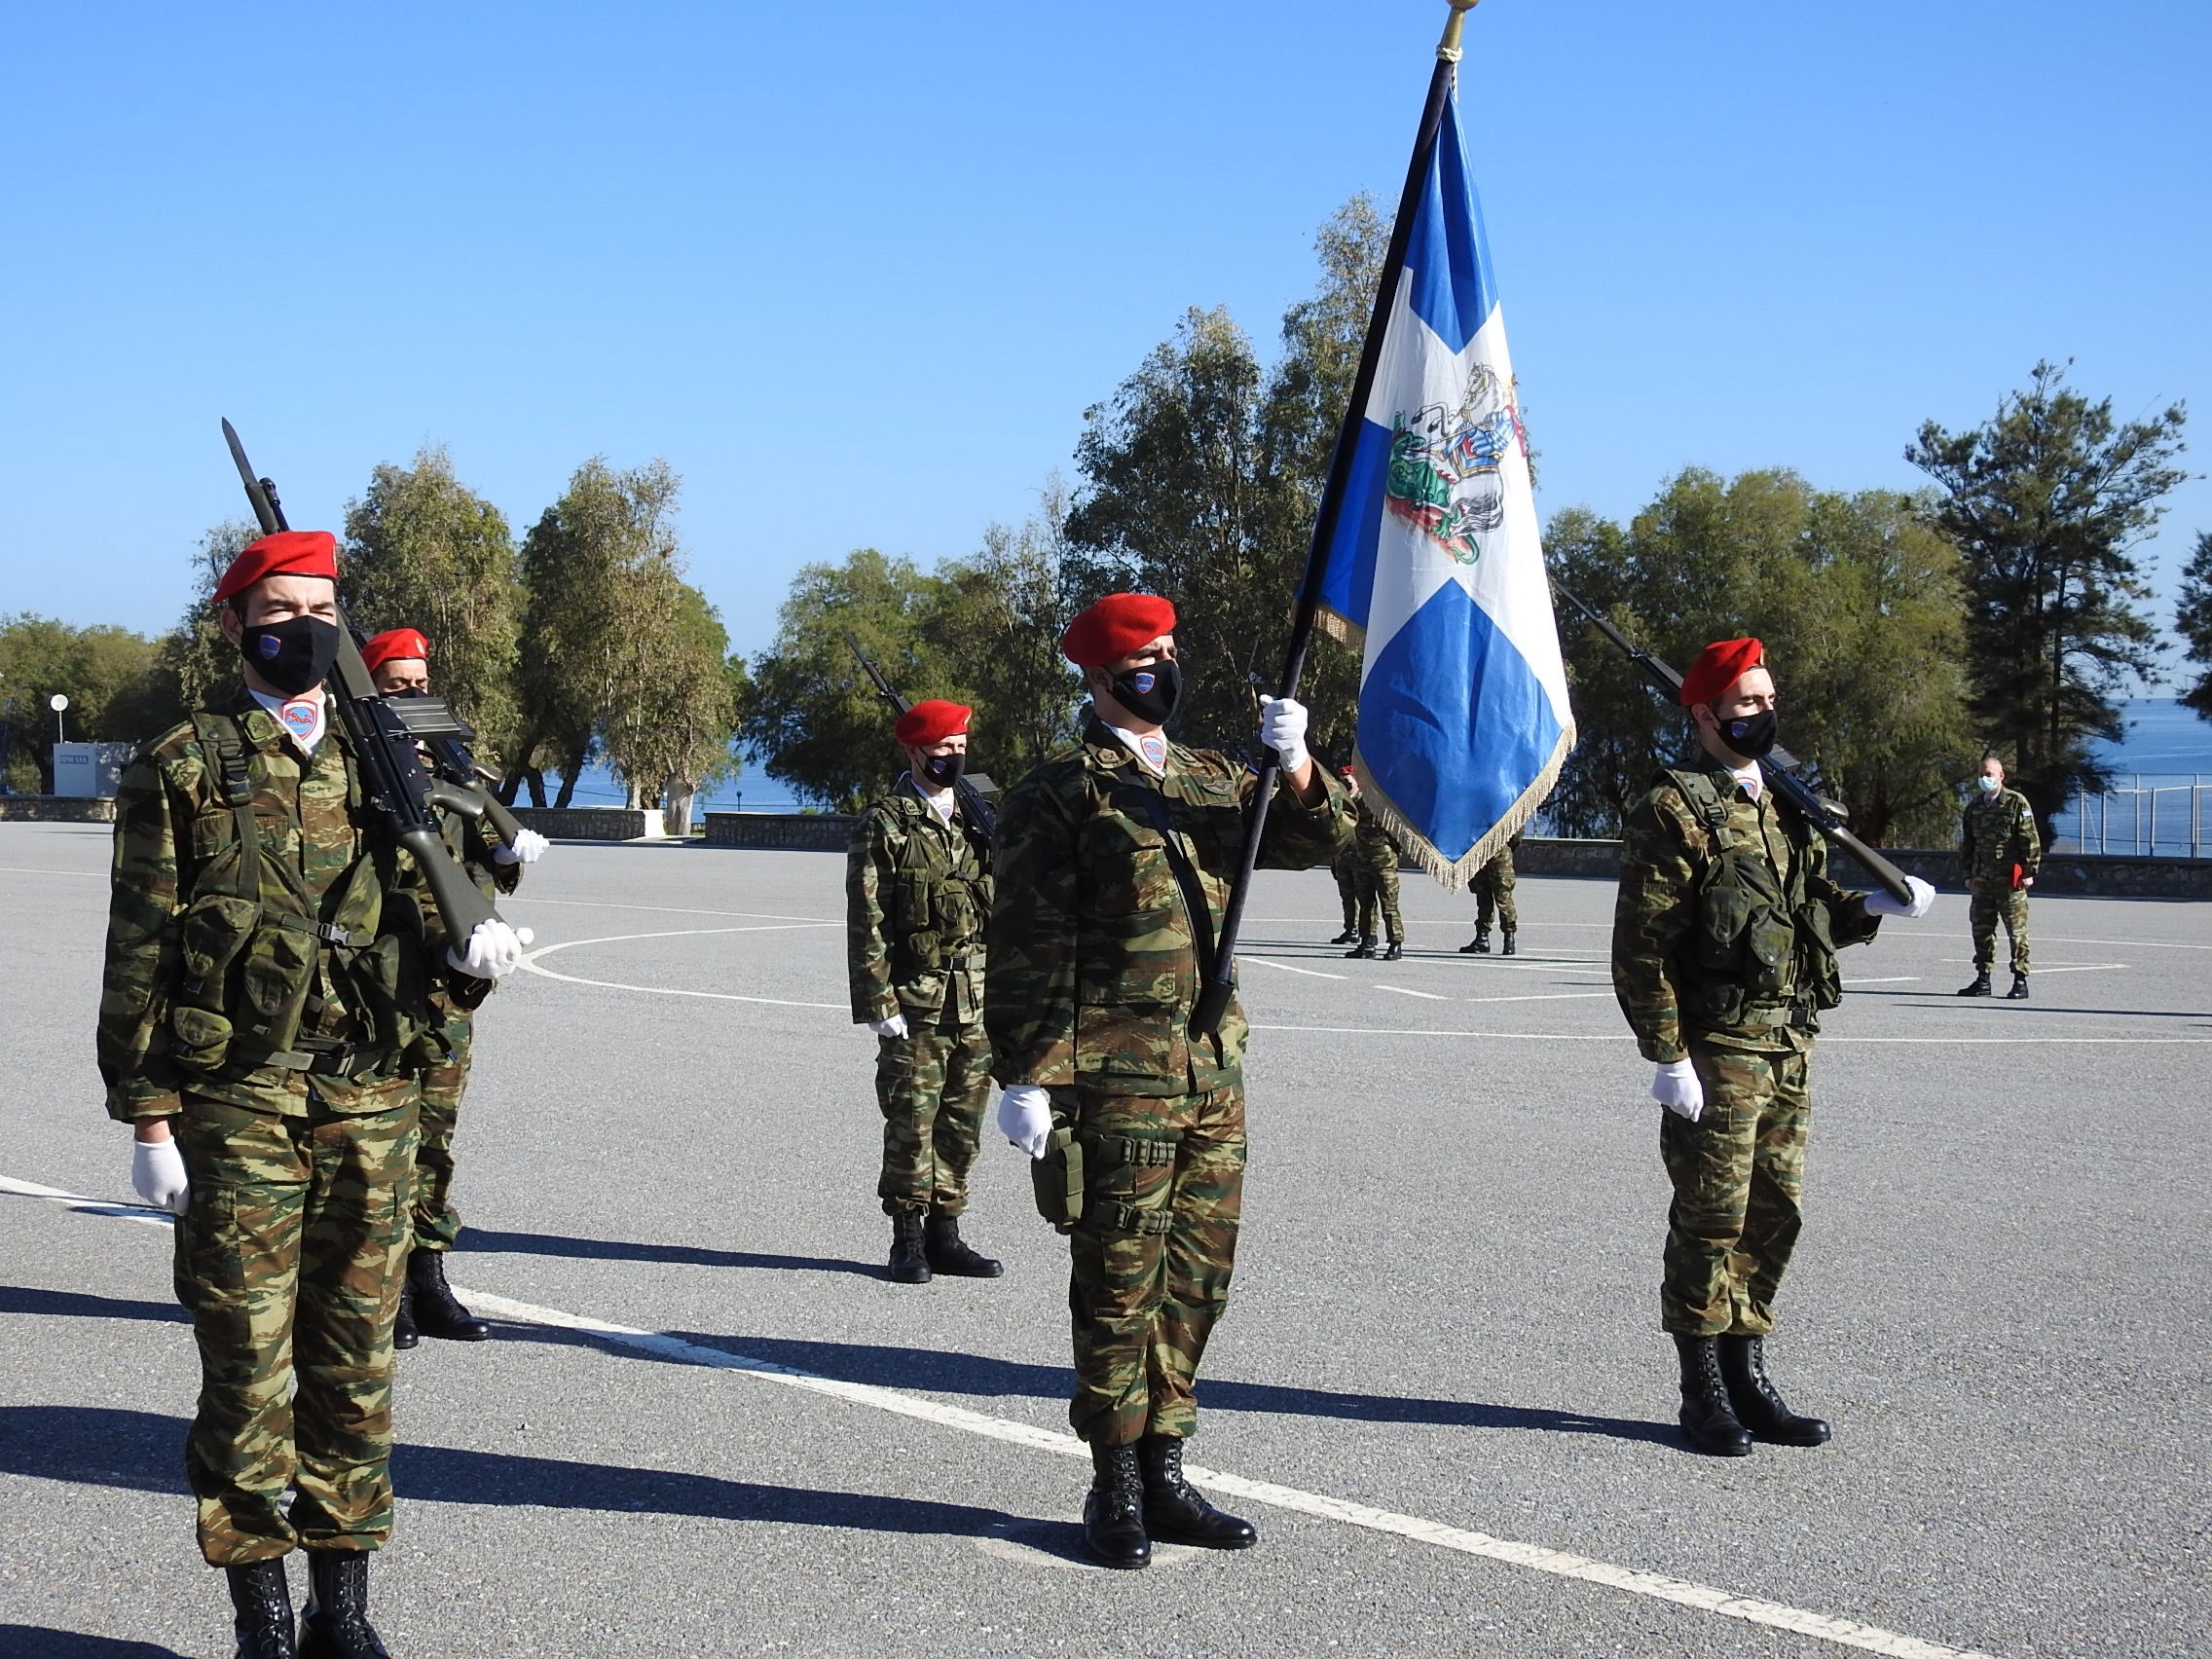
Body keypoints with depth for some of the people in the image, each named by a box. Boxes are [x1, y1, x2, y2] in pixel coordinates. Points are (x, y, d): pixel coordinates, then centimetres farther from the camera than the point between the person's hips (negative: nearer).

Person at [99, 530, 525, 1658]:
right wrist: (149, 1118, -7)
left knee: (357, 1358, 9)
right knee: (247, 1364, 1)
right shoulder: (182, 768, 0)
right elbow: (140, 954, -2)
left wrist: (467, 950, -7)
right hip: (237, 1101, -4)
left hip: (372, 1100, 4)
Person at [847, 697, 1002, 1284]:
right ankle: (908, 1240, 8)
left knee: (963, 1124, 9)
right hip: (915, 999, -5)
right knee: (911, 1122, -2)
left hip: (976, 997, 5)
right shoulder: (883, 825, -3)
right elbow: (866, 923, -7)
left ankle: (944, 1234, 18)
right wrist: (879, 1004, -12)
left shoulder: (976, 818, 14)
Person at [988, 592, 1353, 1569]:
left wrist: (1293, 765, -12)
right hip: (1115, 1076, -7)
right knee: (1119, 1285, 0)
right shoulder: (1057, 794, -4)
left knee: (1196, 1281, 12)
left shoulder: (1210, 780, 16)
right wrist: (1027, 1076, -14)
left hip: (1213, 1071, 7)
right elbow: (1028, 948, -8)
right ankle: (1116, 1494, 11)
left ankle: (1163, 1475, 23)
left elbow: (1316, 838, 7)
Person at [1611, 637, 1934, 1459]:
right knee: (1711, 1221, -1)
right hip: (1718, 1051, -8)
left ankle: (1747, 1376, 22)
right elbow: (1642, 944, -13)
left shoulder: (1782, 805, 16)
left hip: (1790, 1048, 8)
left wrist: (1871, 907, 5)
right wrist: (1667, 1056, -18)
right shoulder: (1676, 809, -9)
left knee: (1773, 1215, 11)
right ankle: (1704, 1393, 8)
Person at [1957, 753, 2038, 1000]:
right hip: (1982, 879, 6)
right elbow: (1966, 843, 20)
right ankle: (1983, 979, 14)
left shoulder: (2017, 803, -3)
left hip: (2010, 879, -6)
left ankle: (2020, 980, 2)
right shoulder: (1974, 807, 14)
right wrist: (1968, 874, 15)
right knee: (1982, 930, 7)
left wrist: (2029, 872, -9)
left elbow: (2031, 840, -5)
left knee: (2016, 930, -2)